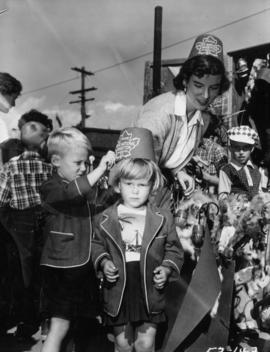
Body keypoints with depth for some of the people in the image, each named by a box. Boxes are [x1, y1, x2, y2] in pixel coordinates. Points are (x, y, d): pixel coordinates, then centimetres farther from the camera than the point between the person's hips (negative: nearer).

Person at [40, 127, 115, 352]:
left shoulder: (85, 184, 10)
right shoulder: (51, 188, -14)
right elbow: (74, 192, -36)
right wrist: (101, 168, -34)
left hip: (86, 265, 7)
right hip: (62, 269, -7)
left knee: (104, 315, 17)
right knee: (59, 327, -3)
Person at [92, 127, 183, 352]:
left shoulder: (163, 218, -4)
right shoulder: (105, 219, -3)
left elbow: (174, 249, 3)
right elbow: (97, 245, 9)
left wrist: (167, 268, -14)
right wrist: (103, 262, -10)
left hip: (150, 293, -1)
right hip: (118, 293, 1)